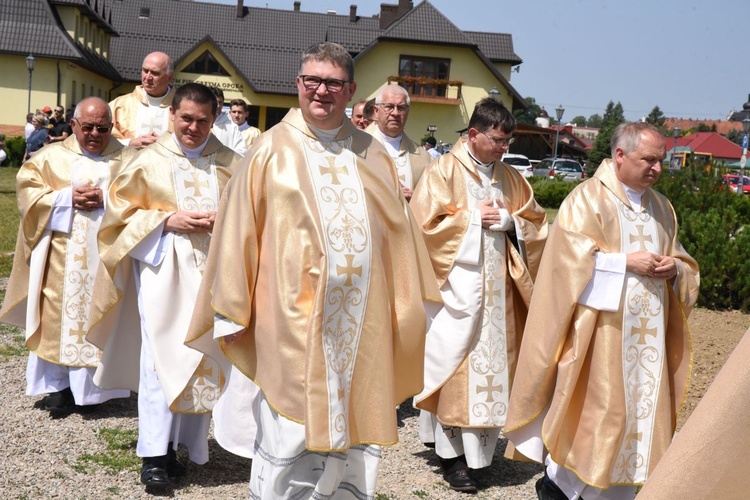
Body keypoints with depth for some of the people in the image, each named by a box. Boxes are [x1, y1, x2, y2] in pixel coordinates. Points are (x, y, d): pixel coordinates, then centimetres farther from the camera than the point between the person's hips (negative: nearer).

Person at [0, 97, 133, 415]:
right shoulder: (52, 156, 8)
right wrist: (68, 198, -13)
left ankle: (95, 384, 12)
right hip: (62, 258, 0)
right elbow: (28, 191, -1)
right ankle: (59, 383, 10)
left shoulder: (126, 159, 8)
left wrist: (106, 198, -16)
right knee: (60, 314, 1)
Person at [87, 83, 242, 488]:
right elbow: (124, 210, 3)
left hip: (211, 269, 2)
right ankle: (154, 453, -4)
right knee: (162, 355, -9)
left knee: (202, 355, 4)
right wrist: (167, 220, -11)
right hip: (162, 266, -2)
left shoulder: (229, 163, 6)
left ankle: (185, 443, 17)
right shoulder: (150, 160, 2)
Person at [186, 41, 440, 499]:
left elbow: (398, 234, 12)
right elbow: (240, 234, -1)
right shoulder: (273, 150, 0)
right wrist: (232, 312, -3)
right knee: (290, 441, 1)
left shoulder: (373, 156, 10)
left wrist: (407, 307, 11)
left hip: (362, 320, 4)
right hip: (294, 320, -3)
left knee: (355, 426, 11)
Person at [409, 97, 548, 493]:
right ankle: (451, 451, 2)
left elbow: (535, 224, 12)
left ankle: (476, 445, 16)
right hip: (458, 285, -5)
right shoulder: (444, 171, -3)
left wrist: (507, 220, -7)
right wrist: (473, 217, -10)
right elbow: (425, 222, -11)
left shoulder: (510, 178, 13)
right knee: (455, 363, -5)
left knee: (491, 361, 6)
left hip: (497, 287, 5)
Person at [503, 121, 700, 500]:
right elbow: (571, 257, -14)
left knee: (639, 408, 7)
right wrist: (626, 262, -18)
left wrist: (674, 268, -4)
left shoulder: (661, 207, 15)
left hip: (647, 334, 7)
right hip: (600, 329, -6)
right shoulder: (586, 199, -5)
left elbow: (682, 260, 19)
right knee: (593, 408, -2)